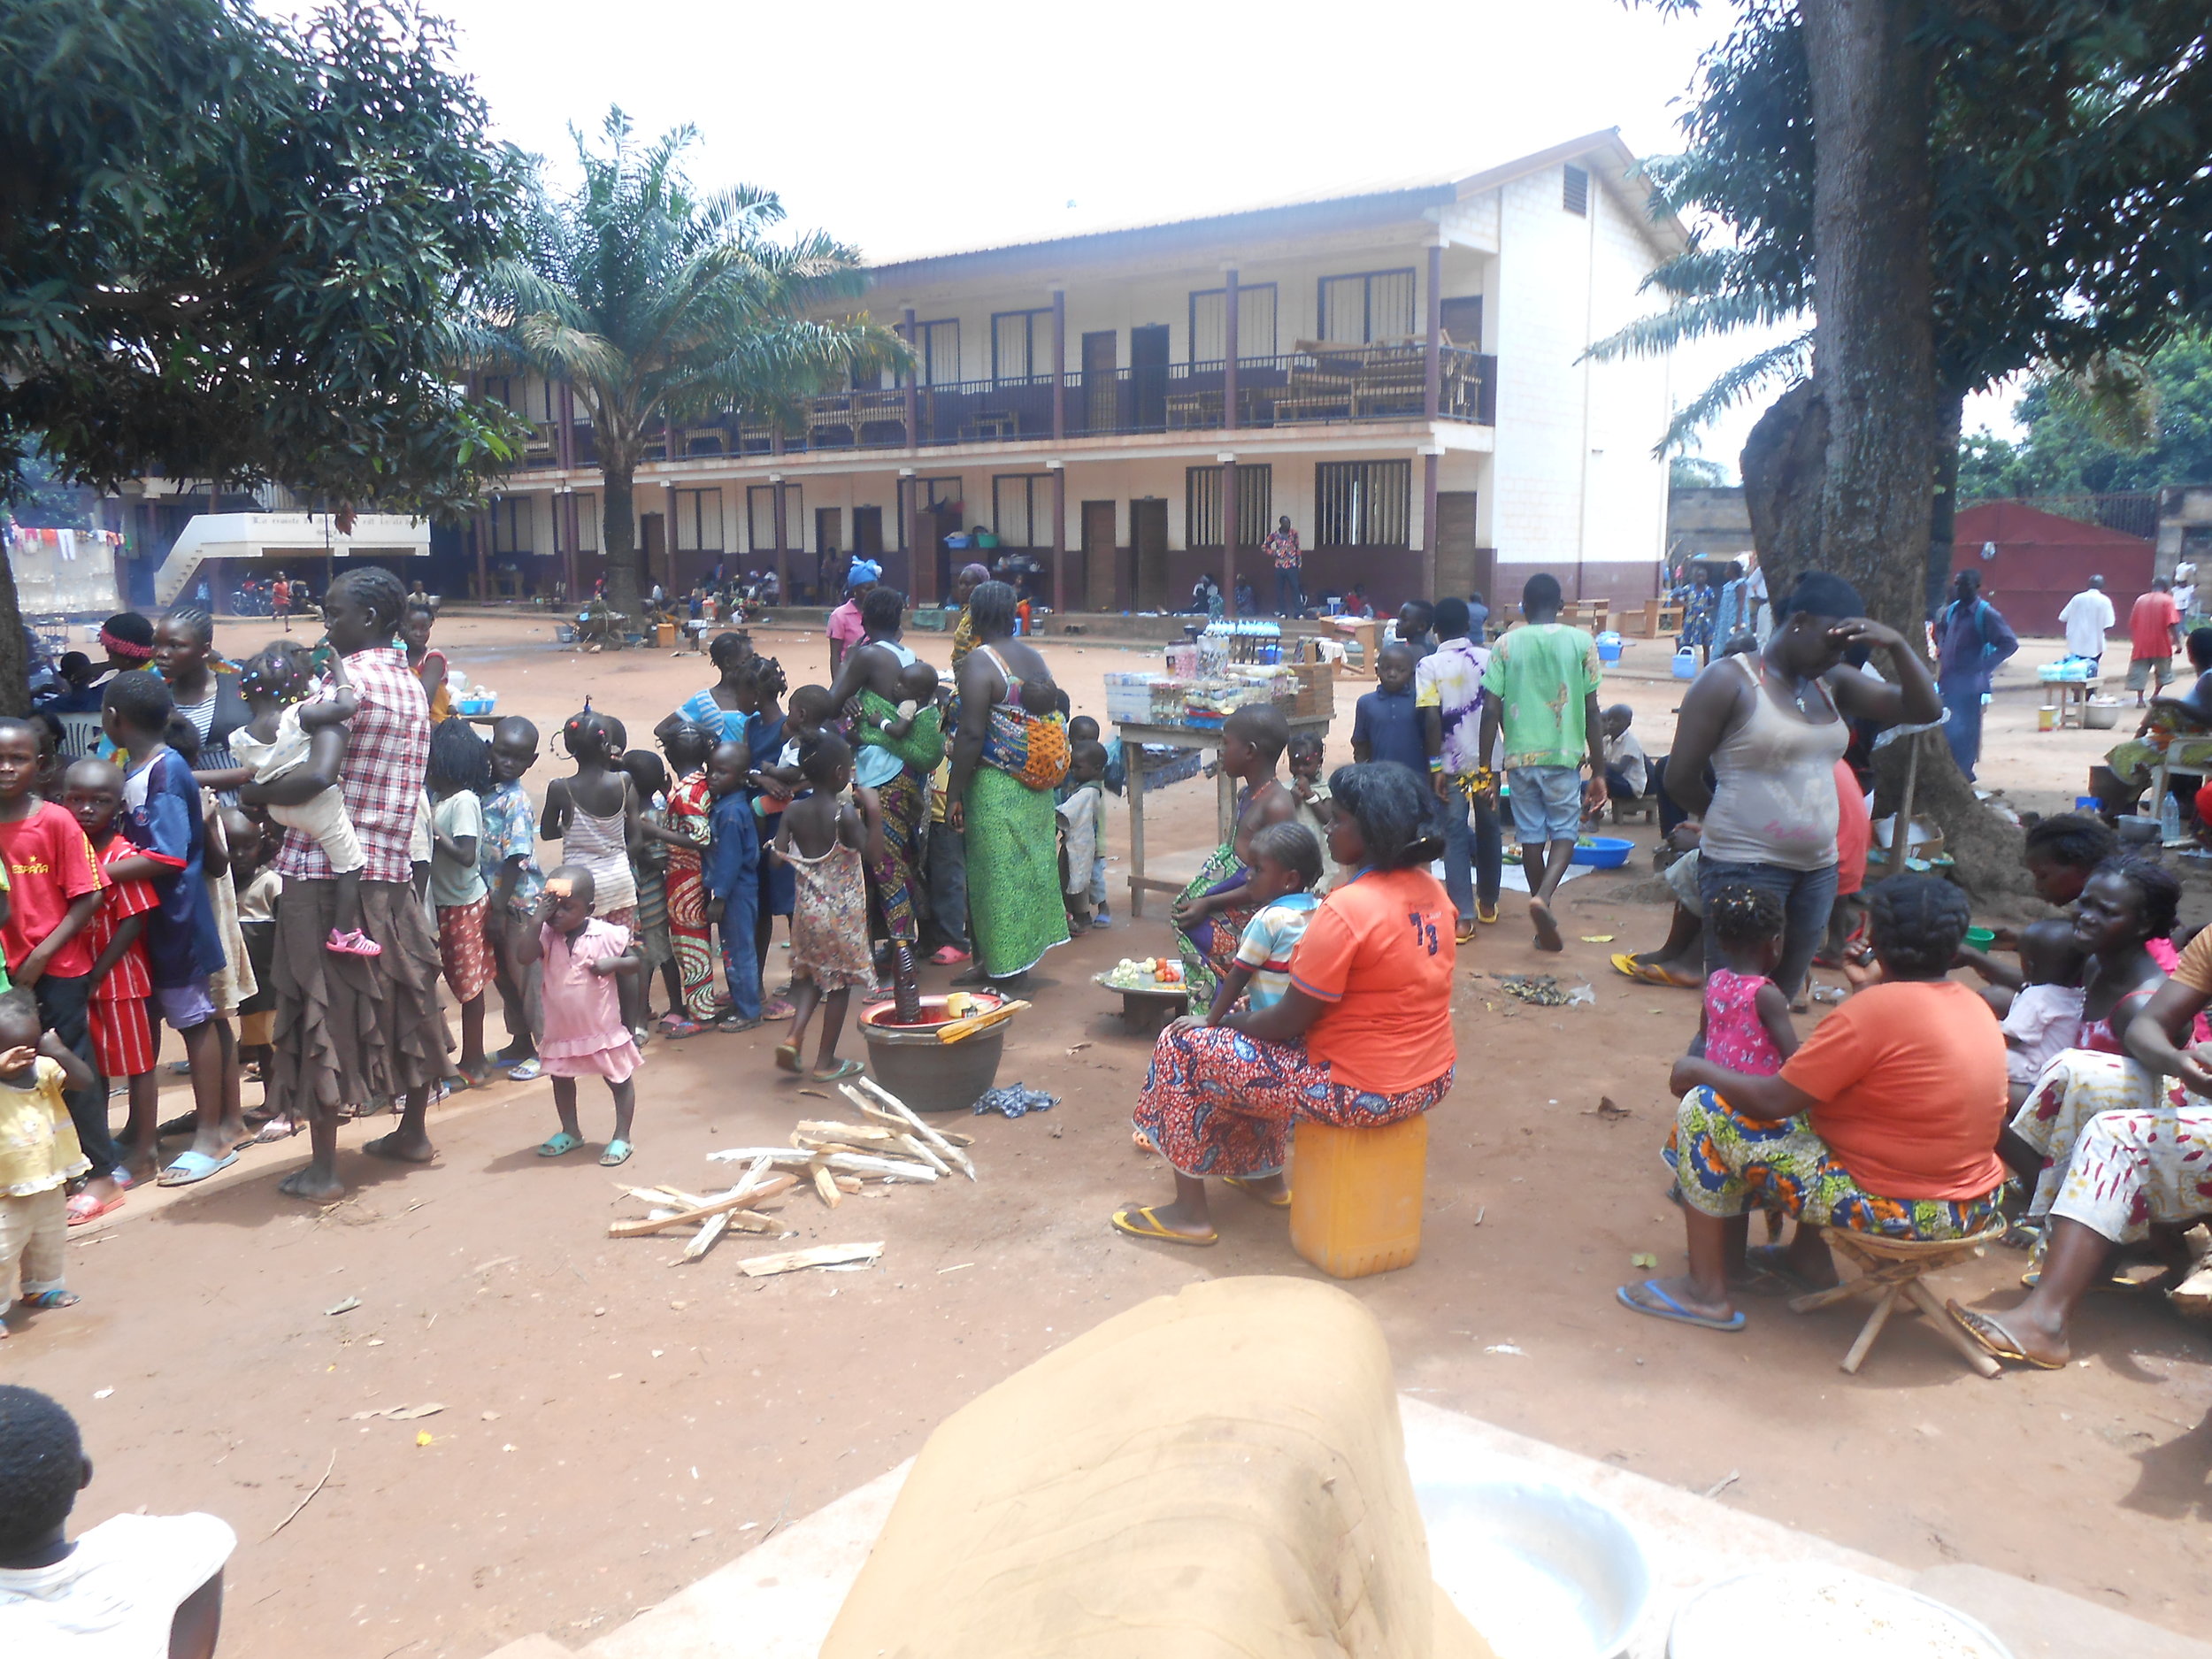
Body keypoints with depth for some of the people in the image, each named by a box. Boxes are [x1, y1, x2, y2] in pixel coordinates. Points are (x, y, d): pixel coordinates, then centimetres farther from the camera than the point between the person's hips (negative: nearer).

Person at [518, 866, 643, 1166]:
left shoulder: (608, 935, -14)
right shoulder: (546, 936, -8)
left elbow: (634, 962, -3)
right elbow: (525, 956, -25)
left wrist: (614, 964, -24)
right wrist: (536, 920, -28)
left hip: (602, 1028, -4)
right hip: (560, 1031, 4)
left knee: (619, 1080, 6)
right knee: (561, 1080, 20)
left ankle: (621, 1137, 20)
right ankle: (570, 1132, 40)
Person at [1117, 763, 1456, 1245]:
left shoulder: (1347, 909, -24)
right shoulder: (1430, 889, 2)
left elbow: (1291, 1019, -18)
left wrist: (1219, 1023, -1)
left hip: (1362, 1093, -9)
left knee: (1182, 1048, 3)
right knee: (1259, 1031, 29)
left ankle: (1189, 1213, 14)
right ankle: (1264, 1175, 37)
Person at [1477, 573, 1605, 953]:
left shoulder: (1505, 645, 1)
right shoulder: (1582, 643, 0)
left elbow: (1491, 711, -3)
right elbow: (1591, 711, -1)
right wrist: (1599, 772, 4)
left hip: (1520, 755, 1)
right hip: (1564, 754, -1)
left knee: (1531, 835, 12)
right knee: (1565, 831, 10)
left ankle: (1545, 921, 21)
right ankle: (1543, 896, -16)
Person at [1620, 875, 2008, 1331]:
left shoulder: (1875, 1009, -19)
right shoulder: (1977, 1007, 6)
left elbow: (1772, 1101, -17)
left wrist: (1699, 1070, -2)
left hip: (1897, 1212, -9)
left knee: (1705, 1110, -5)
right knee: (1816, 1106, 29)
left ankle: (1707, 1291, 2)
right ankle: (1810, 1257, 29)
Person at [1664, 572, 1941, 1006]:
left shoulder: (1831, 682, 11)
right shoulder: (1729, 681, -8)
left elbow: (1926, 709, 8)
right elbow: (1680, 779, -9)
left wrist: (1897, 645, -5)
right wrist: (1731, 822, 5)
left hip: (1817, 870, 7)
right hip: (1745, 868, -7)